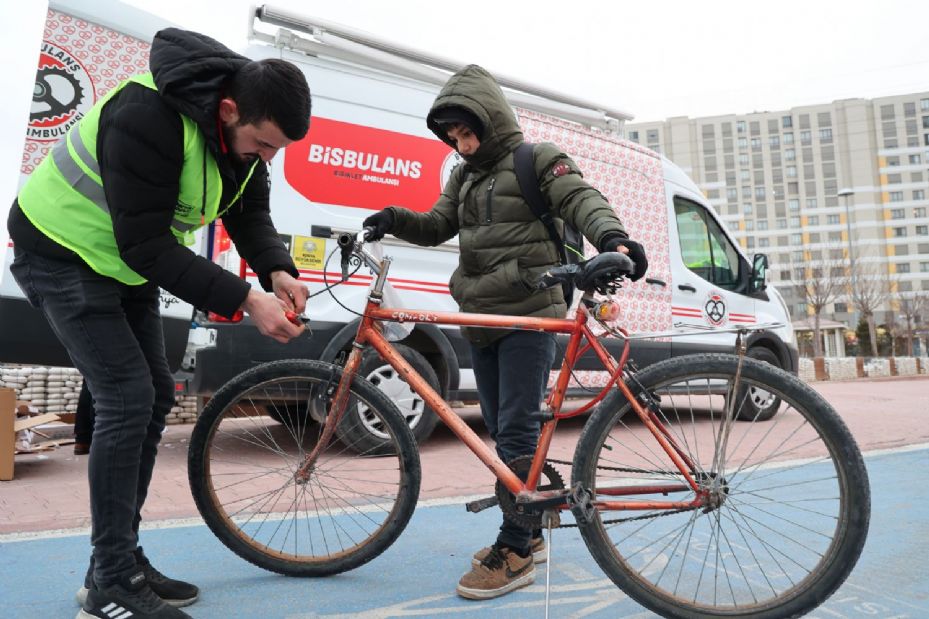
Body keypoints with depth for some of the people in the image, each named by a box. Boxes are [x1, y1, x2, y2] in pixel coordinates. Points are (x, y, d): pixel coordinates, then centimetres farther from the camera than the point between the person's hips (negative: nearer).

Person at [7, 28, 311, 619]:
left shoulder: (245, 129, -8)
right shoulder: (147, 117, -33)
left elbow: (250, 215, -3)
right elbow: (145, 244, -33)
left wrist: (278, 271, -23)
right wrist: (245, 300, -37)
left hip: (125, 261, 8)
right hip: (64, 253, -8)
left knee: (155, 396, 5)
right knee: (127, 398, -16)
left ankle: (122, 560, 18)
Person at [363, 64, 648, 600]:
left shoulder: (538, 160, 0)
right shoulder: (465, 176, 20)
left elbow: (583, 200, -13)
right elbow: (438, 226, 18)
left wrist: (612, 237, -34)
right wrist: (397, 219, -2)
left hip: (529, 315, -7)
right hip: (481, 319, 8)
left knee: (517, 431, -8)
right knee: (501, 430, 10)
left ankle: (515, 552, 2)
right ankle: (528, 533, 24)